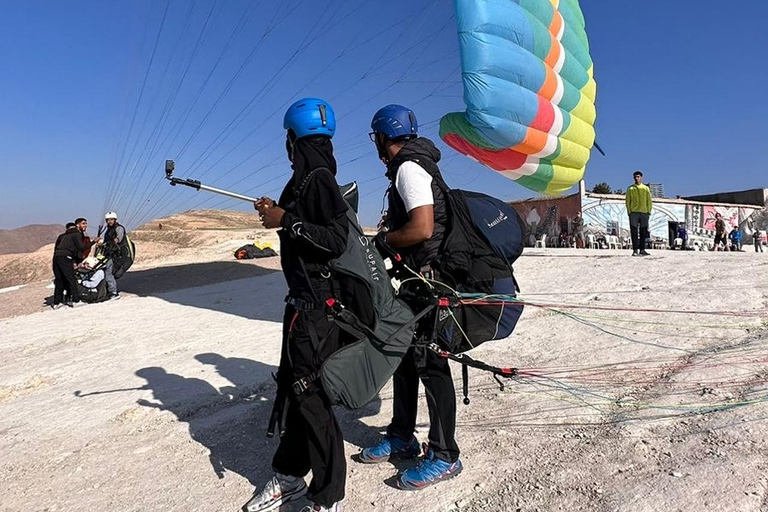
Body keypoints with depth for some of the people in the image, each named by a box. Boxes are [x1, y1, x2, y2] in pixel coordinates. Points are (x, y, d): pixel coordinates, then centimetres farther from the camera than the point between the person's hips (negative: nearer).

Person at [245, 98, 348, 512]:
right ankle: (289, 476, 34)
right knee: (293, 385, 17)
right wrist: (278, 212, 14)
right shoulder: (304, 179, 14)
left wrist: (287, 221, -18)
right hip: (305, 297, 10)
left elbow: (336, 241, -22)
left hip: (317, 300, -10)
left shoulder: (319, 179, -14)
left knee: (310, 394, -3)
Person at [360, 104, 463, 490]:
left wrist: (385, 240, -10)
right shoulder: (410, 165, 17)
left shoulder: (409, 167, -14)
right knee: (403, 353, 16)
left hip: (429, 276, -11)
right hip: (416, 276, 11)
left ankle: (444, 456, 11)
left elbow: (422, 228, -25)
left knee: (429, 362, -3)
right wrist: (389, 231, 11)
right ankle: (402, 437, 31)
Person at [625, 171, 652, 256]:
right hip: (633, 213, -1)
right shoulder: (630, 188, 9)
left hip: (644, 213, 2)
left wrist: (649, 212, 0)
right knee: (634, 232, -6)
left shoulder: (646, 188, 12)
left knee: (643, 233, 3)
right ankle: (635, 250, -5)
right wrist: (629, 211, -5)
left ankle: (642, 250, 8)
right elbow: (628, 201, 6)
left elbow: (649, 201, 10)